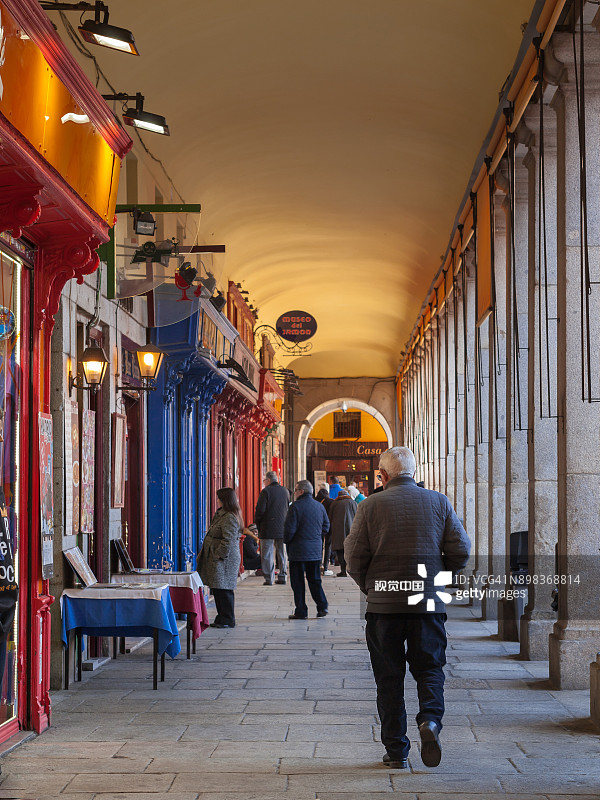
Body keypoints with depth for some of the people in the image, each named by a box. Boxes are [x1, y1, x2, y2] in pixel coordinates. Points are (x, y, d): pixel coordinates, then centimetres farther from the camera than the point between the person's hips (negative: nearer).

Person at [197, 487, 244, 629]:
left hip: (224, 560, -10)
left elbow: (228, 541, -22)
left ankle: (227, 620, 2)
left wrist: (219, 556, -19)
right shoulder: (222, 514, 16)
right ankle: (222, 618, 20)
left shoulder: (229, 518, -18)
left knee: (223, 589, -5)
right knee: (218, 589, 13)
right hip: (217, 558, 10)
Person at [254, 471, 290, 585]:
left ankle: (269, 579, -4)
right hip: (283, 528, 5)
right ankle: (282, 576, 14)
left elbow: (260, 510, -11)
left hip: (268, 528, -5)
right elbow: (289, 509, 15)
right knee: (282, 553, 13)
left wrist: (257, 524, 2)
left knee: (267, 554, -1)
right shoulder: (285, 491, 9)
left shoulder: (266, 491, -9)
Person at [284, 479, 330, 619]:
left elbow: (290, 529, -15)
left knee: (297, 581, 2)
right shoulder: (320, 506, 8)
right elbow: (326, 527, 13)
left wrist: (286, 540, 3)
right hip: (315, 550, 6)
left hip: (298, 550, -6)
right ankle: (322, 606, 6)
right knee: (315, 579, 15)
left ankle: (301, 611, 2)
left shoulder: (296, 506, -13)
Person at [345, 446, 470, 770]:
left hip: (383, 602, -1)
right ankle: (430, 718, -15)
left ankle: (396, 750, 9)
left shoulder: (370, 506, -3)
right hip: (428, 601, 1)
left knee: (389, 677, 7)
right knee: (429, 667, 12)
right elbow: (461, 551, 1)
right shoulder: (439, 502, 3)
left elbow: (354, 558, -5)